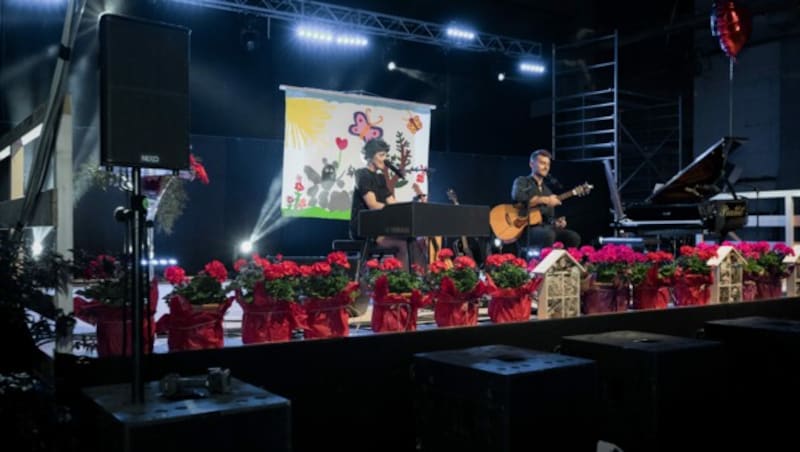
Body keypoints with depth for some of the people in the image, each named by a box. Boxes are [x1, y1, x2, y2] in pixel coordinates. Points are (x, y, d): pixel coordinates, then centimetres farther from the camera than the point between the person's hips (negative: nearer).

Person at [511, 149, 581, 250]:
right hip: (526, 228, -6)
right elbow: (517, 196, -19)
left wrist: (557, 223, -3)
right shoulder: (522, 181, 5)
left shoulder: (548, 191, 23)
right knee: (548, 234, -36)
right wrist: (544, 200, -16)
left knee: (573, 237, -18)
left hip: (546, 229, 6)